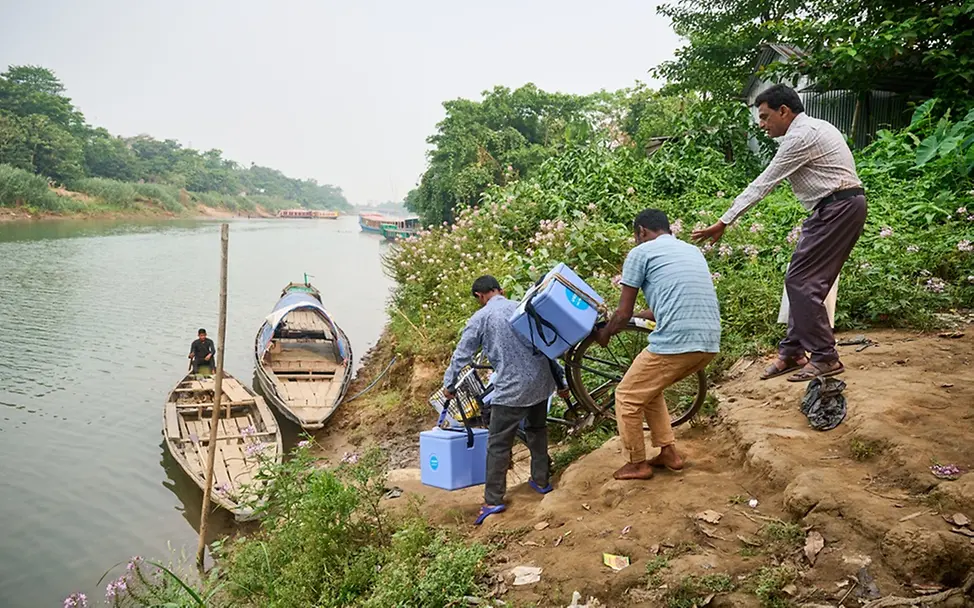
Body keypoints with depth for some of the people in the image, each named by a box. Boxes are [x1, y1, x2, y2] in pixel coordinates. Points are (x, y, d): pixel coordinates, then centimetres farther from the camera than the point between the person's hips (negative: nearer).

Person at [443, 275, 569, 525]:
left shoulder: (481, 318, -3)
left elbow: (462, 354, 0)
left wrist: (448, 384, 14)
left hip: (512, 388, -6)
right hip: (541, 381, 6)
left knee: (498, 444, 2)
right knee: (537, 429, 26)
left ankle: (493, 500, 2)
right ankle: (541, 480, 34)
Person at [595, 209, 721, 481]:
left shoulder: (641, 252, 3)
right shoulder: (692, 250, 23)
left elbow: (623, 313, 4)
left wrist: (604, 334, 23)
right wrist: (642, 314, 44)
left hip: (675, 344, -7)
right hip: (710, 344, 8)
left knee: (627, 397, 14)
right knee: (650, 389, 29)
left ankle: (638, 464, 24)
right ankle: (669, 452, 30)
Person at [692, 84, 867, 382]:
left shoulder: (800, 136, -13)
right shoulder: (814, 128, 19)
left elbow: (763, 184, -15)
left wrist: (724, 223, -14)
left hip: (837, 208, -10)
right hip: (844, 205, 10)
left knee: (800, 281, -9)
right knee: (805, 280, 10)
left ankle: (824, 357, -3)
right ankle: (792, 352, 15)